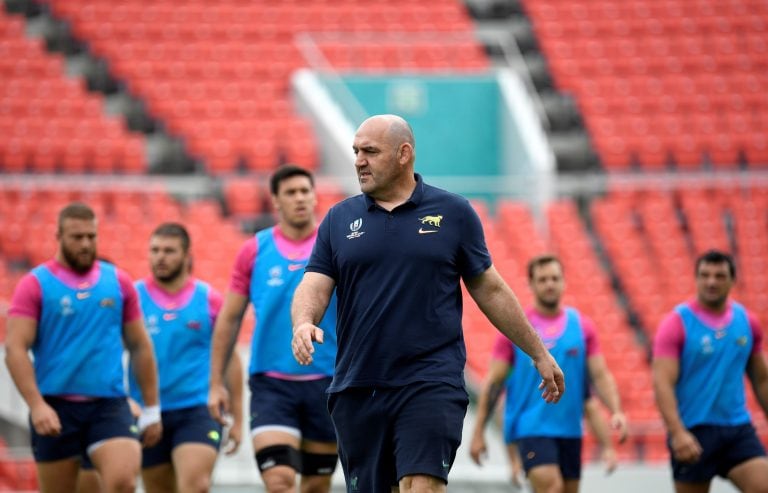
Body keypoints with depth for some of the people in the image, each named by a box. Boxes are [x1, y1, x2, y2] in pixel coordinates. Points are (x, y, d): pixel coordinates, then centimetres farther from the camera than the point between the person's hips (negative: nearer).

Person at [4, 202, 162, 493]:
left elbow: (140, 347, 16)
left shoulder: (118, 282, 10)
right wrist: (36, 405, -20)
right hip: (55, 409, -2)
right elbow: (15, 349, -8)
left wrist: (151, 409, 14)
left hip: (110, 405, 2)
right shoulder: (35, 284, 0)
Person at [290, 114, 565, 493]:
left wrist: (539, 354, 15)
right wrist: (303, 323, -21)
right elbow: (314, 286, 3)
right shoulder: (340, 219, 9)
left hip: (431, 385, -3)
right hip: (357, 388, 3)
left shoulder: (454, 213, 5)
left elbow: (490, 290, 12)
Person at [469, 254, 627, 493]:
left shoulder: (582, 326, 8)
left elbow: (600, 375, 6)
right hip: (531, 427, -4)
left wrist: (616, 411, -11)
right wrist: (478, 432, -1)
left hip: (570, 428, 4)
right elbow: (494, 381, 1)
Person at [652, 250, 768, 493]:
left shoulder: (747, 321, 7)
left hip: (738, 429, 4)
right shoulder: (677, 324, -8)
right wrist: (677, 432, -28)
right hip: (692, 433, -4)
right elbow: (662, 383, -16)